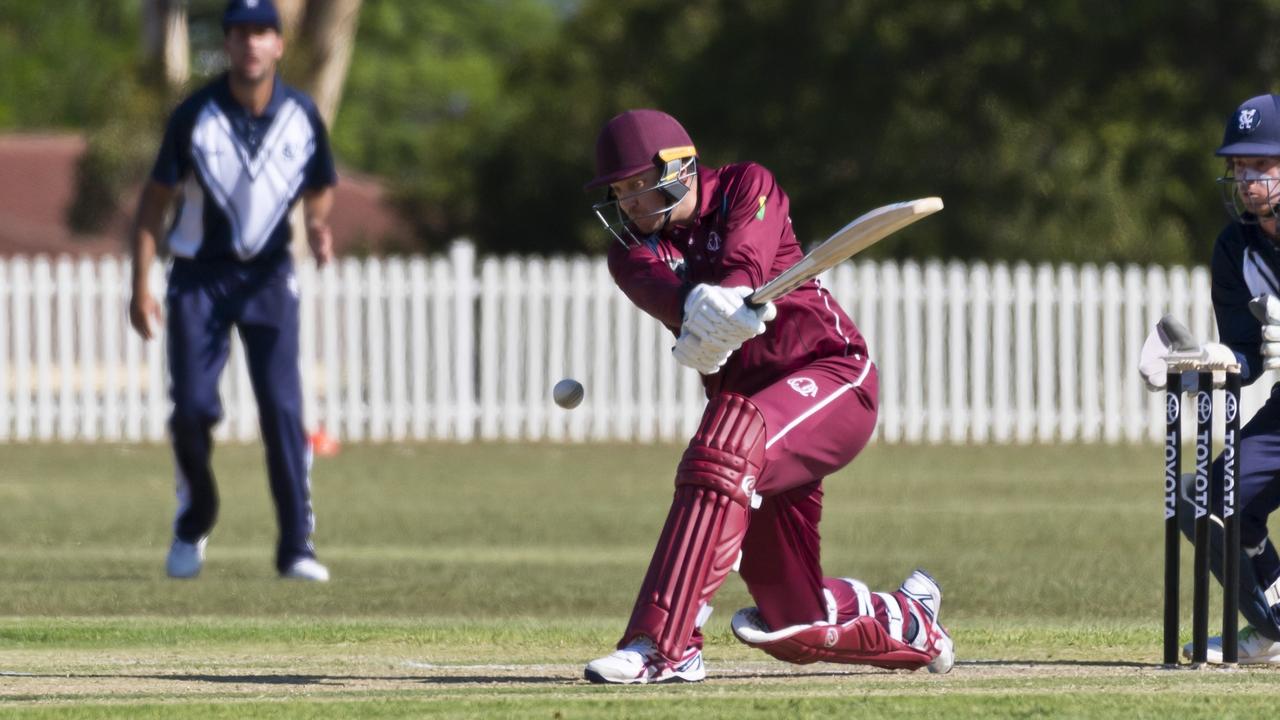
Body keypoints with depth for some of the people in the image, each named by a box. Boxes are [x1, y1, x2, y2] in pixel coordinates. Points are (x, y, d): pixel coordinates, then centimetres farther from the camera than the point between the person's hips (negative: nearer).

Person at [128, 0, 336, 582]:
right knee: (192, 408, -4)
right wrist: (140, 288, -8)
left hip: (268, 276, 1)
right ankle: (194, 524, 22)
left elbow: (319, 190, 11)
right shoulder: (195, 116, -9)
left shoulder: (301, 117, -4)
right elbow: (155, 200, -3)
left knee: (283, 409, -10)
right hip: (198, 275, -1)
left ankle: (296, 548, -6)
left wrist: (318, 228, -13)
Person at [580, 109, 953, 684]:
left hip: (831, 374, -6)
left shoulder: (747, 189, -4)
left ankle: (661, 646, -42)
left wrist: (723, 304, -48)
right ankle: (911, 621, 39)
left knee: (727, 444, -37)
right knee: (796, 629, 6)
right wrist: (702, 308, -46)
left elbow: (743, 264, -25)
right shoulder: (632, 249, 2)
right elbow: (661, 290, -22)